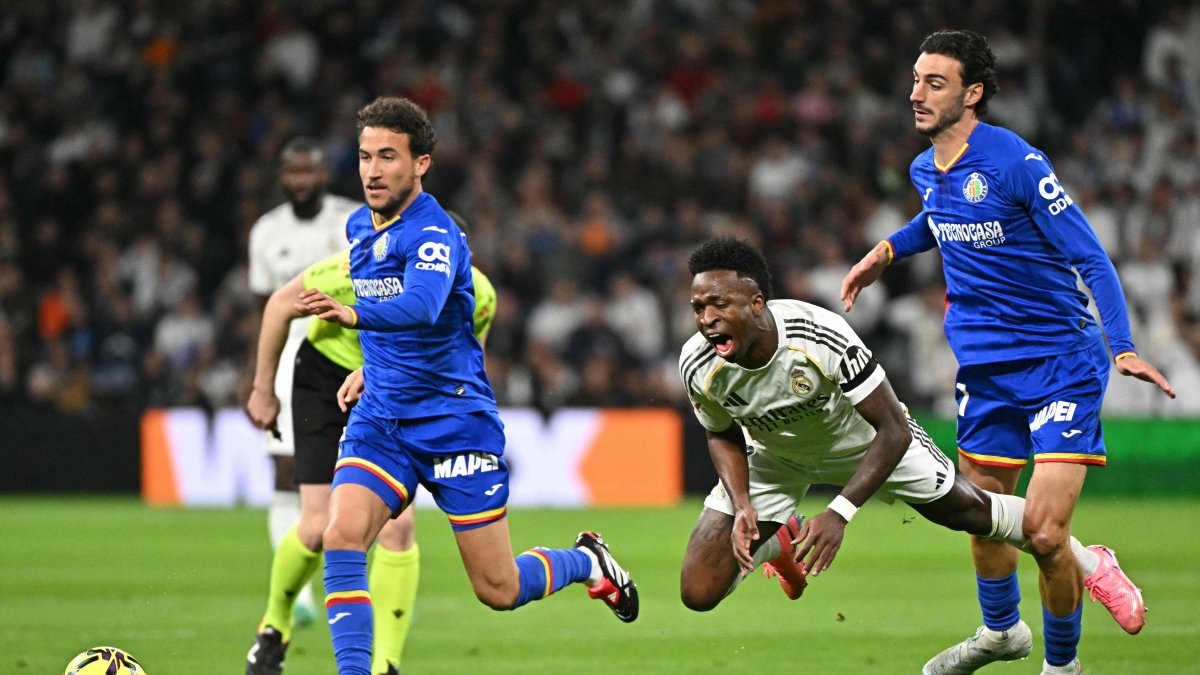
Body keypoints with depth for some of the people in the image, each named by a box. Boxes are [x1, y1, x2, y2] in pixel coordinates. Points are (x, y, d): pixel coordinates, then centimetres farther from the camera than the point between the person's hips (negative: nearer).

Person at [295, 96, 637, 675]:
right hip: (380, 423, 6)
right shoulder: (359, 227, 7)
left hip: (455, 422, -6)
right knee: (342, 535, -21)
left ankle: (586, 562, 32)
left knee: (498, 590, 1)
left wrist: (354, 315, -57)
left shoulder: (435, 234, -17)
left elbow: (420, 306, -40)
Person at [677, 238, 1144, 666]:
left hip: (863, 438, -2)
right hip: (774, 456, 2)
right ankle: (781, 542, 26)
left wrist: (839, 514, -40)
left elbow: (893, 430, -32)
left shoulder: (820, 335, -41)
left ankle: (1082, 559, 41)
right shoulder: (698, 366, -30)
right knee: (699, 592, -9)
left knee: (970, 510, 11)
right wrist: (742, 505, -24)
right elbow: (724, 435, -6)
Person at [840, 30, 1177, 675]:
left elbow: (1090, 258, -18)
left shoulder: (1016, 161, -18)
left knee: (1043, 535, -13)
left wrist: (1123, 347, -28)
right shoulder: (925, 171, 5)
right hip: (984, 367, 7)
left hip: (1061, 364, -7)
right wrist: (889, 247, 19)